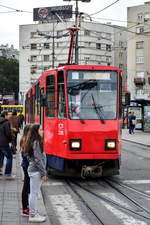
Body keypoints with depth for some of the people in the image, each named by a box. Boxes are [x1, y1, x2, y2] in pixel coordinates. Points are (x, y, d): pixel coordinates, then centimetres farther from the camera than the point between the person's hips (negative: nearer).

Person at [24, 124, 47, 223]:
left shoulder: (35, 142, 13)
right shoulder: (36, 143, -17)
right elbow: (38, 159, -19)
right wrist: (43, 173, -16)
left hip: (33, 170, 10)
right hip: (36, 171, -10)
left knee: (34, 193, 15)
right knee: (34, 193, -4)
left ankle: (33, 212, 24)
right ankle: (32, 216, 2)